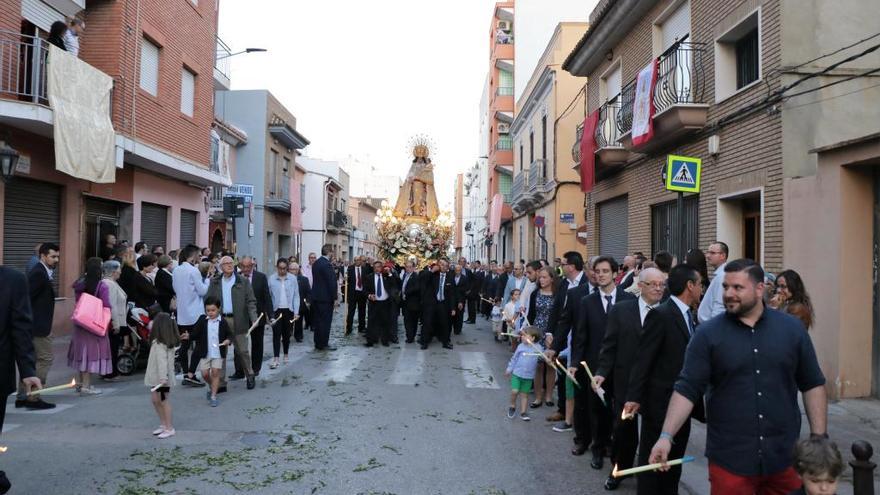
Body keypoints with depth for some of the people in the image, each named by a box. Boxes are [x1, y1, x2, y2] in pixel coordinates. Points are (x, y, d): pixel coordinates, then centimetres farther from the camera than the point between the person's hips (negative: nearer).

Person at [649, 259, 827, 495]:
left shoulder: (792, 328, 1)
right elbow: (687, 389, -7)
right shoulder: (708, 334, -5)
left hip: (785, 458, 2)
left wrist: (819, 437, 1)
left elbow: (813, 385, 7)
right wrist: (666, 436, -17)